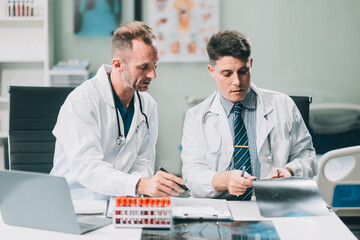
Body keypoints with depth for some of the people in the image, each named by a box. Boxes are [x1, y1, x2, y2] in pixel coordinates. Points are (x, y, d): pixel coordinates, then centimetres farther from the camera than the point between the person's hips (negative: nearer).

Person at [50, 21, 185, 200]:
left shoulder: (148, 106, 8)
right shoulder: (81, 100, -14)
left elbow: (143, 162, 8)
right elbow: (85, 167, -24)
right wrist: (140, 185, -38)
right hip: (75, 205, -4)